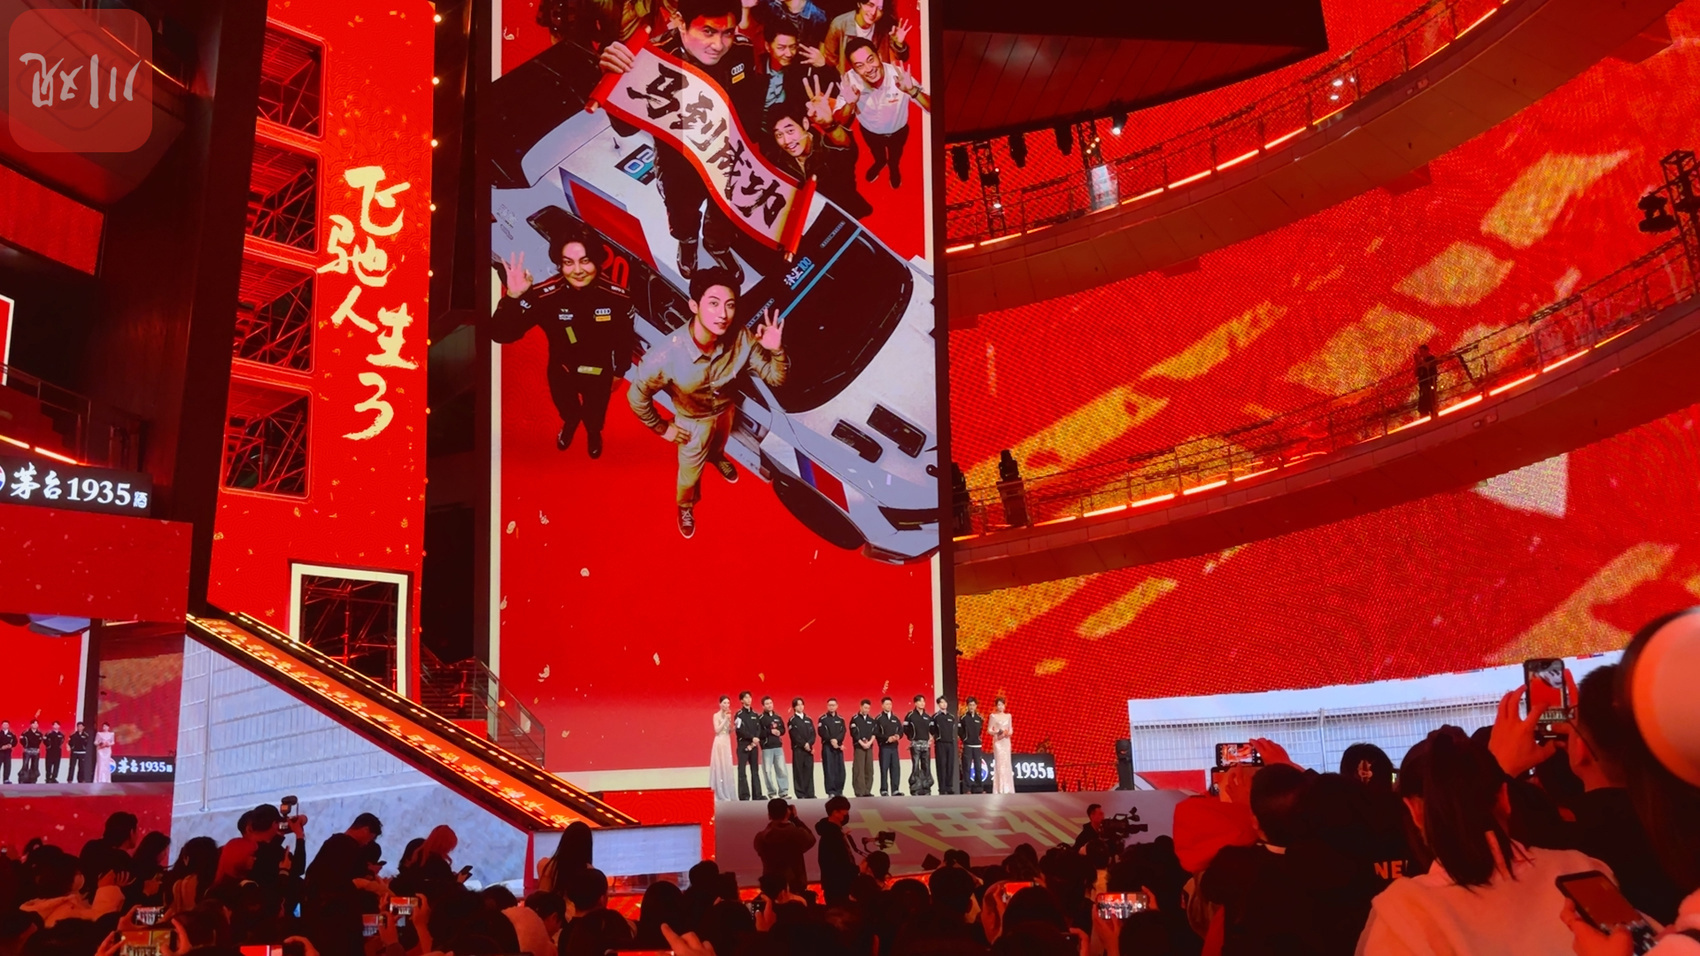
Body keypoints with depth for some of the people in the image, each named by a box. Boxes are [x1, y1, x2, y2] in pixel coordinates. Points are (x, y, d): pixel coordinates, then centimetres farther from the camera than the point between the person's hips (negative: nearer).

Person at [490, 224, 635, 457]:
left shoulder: (617, 297, -31)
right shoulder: (544, 296, -35)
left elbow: (624, 337, -12)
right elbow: (501, 334, -37)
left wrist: (620, 372, 3)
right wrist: (513, 297, -52)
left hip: (599, 374, 0)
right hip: (561, 373, 0)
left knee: (595, 415, 31)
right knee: (567, 410, 33)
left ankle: (594, 433, 68)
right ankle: (570, 422, 71)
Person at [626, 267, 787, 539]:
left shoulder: (742, 339, -35)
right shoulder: (668, 355, -43)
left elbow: (775, 376, -22)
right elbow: (636, 396, -26)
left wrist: (777, 351, -43)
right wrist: (662, 428, -12)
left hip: (726, 410, 3)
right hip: (693, 422, -3)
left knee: (718, 444, 37)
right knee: (690, 474, 24)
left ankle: (715, 456, 74)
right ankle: (685, 507, 58)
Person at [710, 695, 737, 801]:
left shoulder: (728, 715, 13)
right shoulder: (716, 715, -5)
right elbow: (717, 730, -15)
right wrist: (725, 720, -16)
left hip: (727, 742, 7)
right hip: (720, 743, -7)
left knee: (728, 767, 6)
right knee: (720, 767, -5)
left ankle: (728, 793, 11)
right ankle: (721, 794, -2)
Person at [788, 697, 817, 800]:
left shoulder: (808, 720, 14)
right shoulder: (792, 721, 0)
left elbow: (813, 734, 7)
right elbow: (795, 736, -8)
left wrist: (809, 744, -10)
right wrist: (804, 745, -13)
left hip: (809, 749, 4)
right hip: (798, 749, -4)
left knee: (809, 771, 3)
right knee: (799, 772, -4)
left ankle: (810, 793, 5)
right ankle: (800, 794, -2)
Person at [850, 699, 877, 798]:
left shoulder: (871, 720, 14)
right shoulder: (855, 719, -2)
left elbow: (875, 733, 7)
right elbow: (854, 733, -9)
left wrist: (869, 742, -8)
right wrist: (862, 743, -15)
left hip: (869, 747, 5)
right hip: (859, 747, -5)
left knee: (869, 770, 4)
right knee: (859, 770, -8)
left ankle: (867, 791, 8)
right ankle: (860, 792, -8)